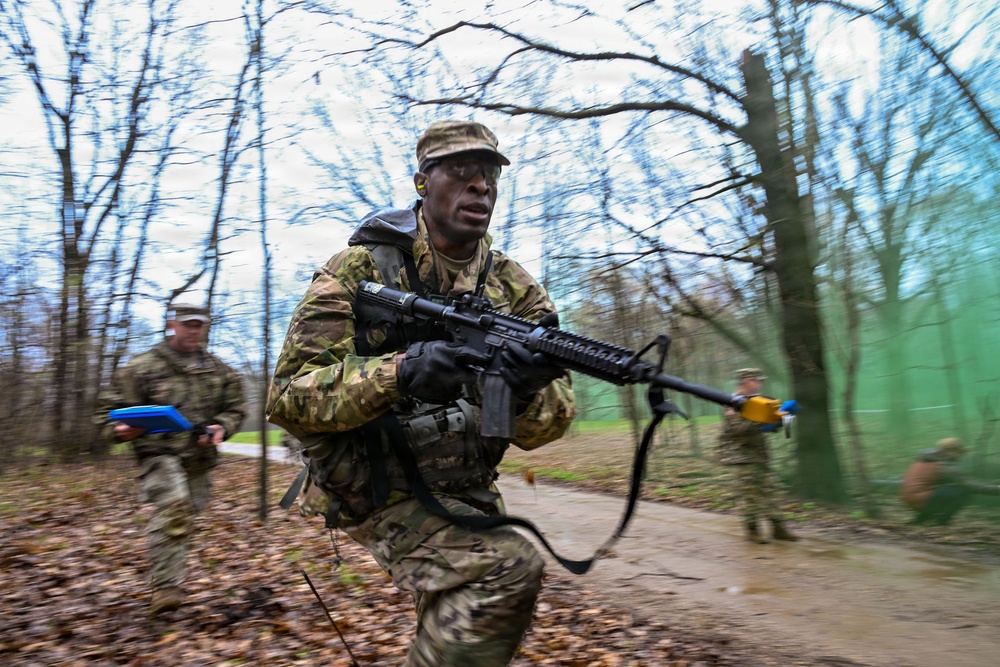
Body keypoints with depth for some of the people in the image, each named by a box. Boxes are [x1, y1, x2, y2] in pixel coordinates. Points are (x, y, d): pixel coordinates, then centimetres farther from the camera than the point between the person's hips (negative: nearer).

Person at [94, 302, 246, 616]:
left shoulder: (217, 369, 11)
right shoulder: (142, 366, 0)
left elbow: (235, 408, 15)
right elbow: (109, 409, 3)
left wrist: (222, 428, -6)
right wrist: (120, 430, -19)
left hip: (201, 458, 5)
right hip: (160, 452, -5)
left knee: (184, 517, 14)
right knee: (173, 509, -27)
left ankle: (167, 585, 36)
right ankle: (166, 588, -21)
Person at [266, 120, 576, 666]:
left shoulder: (513, 287, -2)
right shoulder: (360, 268, -12)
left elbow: (550, 422, -6)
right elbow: (288, 396, -18)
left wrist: (528, 390, -31)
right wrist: (399, 372, -34)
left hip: (468, 491, 6)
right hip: (377, 491, -5)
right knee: (510, 570, -25)